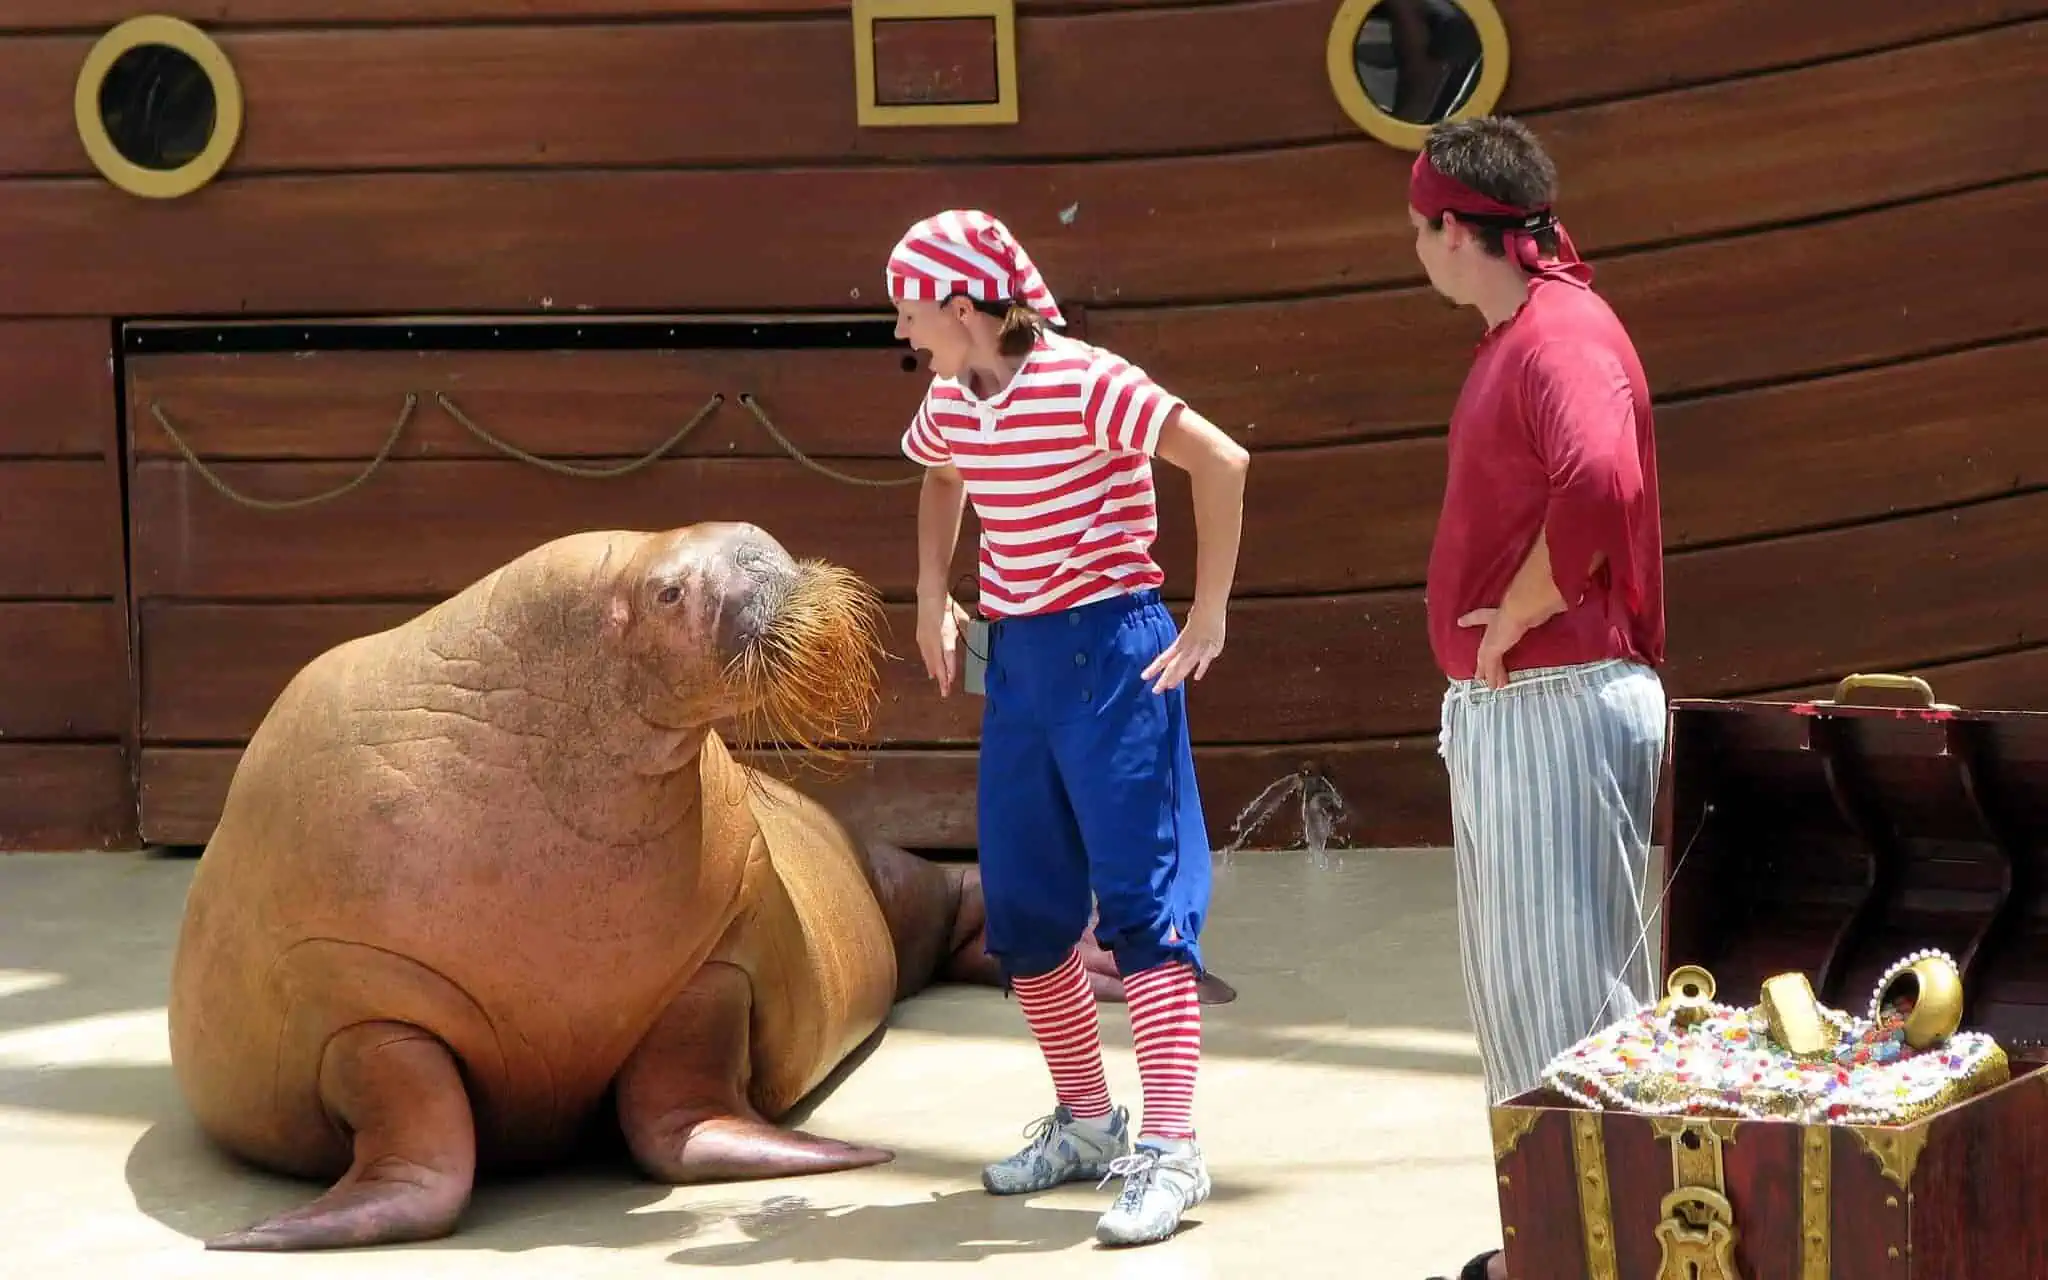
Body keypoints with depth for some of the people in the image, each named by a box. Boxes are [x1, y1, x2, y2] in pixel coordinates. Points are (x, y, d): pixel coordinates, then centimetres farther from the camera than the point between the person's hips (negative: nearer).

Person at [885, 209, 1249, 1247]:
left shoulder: (1082, 383, -17)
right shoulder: (951, 402, 6)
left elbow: (1221, 460, -22)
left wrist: (1208, 615, -18)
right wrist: (932, 597, 19)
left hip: (1109, 651, -8)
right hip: (1015, 658, 8)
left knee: (1142, 897, -9)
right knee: (1021, 909, 11)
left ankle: (1169, 1150, -10)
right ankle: (1086, 1123, 26)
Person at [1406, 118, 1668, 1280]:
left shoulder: (1564, 334, -16)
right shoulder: (1515, 336, 16)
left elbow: (1600, 485, -34)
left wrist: (1515, 618, -22)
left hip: (1558, 704, -10)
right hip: (1500, 707, 10)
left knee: (1563, 980, -8)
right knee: (1518, 981, 15)